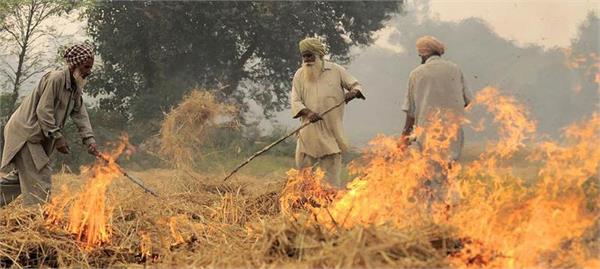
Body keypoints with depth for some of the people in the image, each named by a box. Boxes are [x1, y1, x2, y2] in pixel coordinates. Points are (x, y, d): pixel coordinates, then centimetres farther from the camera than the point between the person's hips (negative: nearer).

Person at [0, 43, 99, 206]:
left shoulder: (76, 87, 9)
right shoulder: (55, 79, -20)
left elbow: (80, 114, 4)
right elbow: (43, 111, -23)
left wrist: (89, 140, -10)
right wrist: (58, 138, -21)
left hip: (38, 137, 10)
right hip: (24, 132, -10)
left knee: (24, 175, 15)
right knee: (39, 179, -12)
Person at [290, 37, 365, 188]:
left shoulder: (336, 70, 5)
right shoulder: (299, 75, 7)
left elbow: (356, 85, 11)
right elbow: (295, 101, 1)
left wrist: (354, 92, -14)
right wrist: (307, 112, -20)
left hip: (331, 132, -1)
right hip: (309, 132, 1)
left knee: (331, 176, 0)